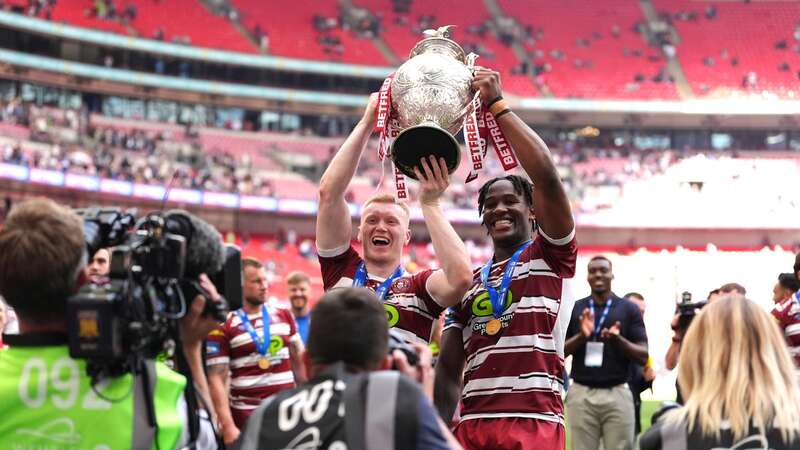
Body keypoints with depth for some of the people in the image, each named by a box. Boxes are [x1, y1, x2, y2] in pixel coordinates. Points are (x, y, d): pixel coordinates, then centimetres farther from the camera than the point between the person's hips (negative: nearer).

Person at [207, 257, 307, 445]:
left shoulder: (284, 316, 10)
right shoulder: (223, 328, -7)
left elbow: (299, 361, 18)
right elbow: (216, 380, -11)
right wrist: (227, 426, -18)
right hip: (247, 416, -5)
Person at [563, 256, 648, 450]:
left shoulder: (629, 309, 4)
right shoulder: (573, 309, 8)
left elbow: (643, 356, 1)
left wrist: (619, 340, -18)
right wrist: (581, 336, -13)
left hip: (617, 394, -1)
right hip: (582, 394, 1)